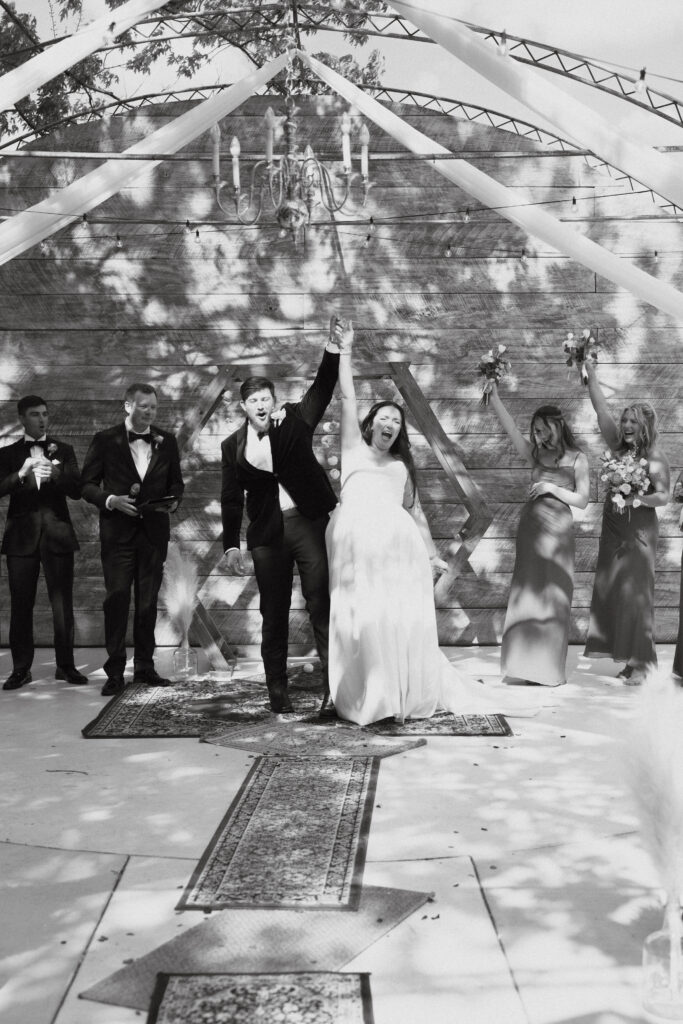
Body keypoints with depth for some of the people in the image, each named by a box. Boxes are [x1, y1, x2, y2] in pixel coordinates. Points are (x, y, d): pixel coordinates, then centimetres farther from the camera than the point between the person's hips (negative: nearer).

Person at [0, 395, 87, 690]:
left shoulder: (63, 451, 9)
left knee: (63, 604, 1)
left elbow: (77, 490, 0)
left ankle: (66, 666, 8)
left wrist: (55, 474, -18)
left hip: (57, 533, 0)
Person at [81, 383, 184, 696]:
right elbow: (87, 484, 0)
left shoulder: (166, 441, 9)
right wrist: (111, 500, -17)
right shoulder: (105, 440, 0)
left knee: (148, 600, 8)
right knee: (116, 597, -5)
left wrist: (173, 500, -5)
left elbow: (176, 481, 15)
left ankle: (145, 666, 18)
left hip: (154, 530, 3)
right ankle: (115, 671, 2)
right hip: (118, 530, -3)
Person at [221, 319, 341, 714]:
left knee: (322, 603, -8)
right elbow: (231, 498, 8)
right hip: (267, 533, 2)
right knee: (274, 614, 7)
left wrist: (333, 348, -20)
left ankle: (335, 682, -4)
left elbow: (322, 390, -6)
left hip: (309, 523, -1)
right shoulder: (233, 446, 6)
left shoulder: (294, 423, 3)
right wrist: (231, 544, 5)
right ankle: (277, 689, 17)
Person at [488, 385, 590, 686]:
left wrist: (552, 488, -9)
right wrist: (493, 396, -8)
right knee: (527, 591, 2)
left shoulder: (577, 459, 4)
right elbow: (509, 427, 0)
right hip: (530, 524, 2)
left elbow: (582, 500, 1)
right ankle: (525, 664, 8)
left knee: (554, 595, 1)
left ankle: (550, 666, 9)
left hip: (558, 528, -2)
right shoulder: (535, 455, 10)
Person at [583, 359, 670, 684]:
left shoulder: (655, 459, -6)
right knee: (611, 592, 4)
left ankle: (640, 662, 1)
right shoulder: (619, 447, 7)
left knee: (635, 593, -5)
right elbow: (601, 409, 3)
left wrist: (638, 499, -26)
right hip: (613, 529, 5)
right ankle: (627, 656, 12)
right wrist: (590, 371, 0)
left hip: (639, 530, -5)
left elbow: (664, 496, -8)